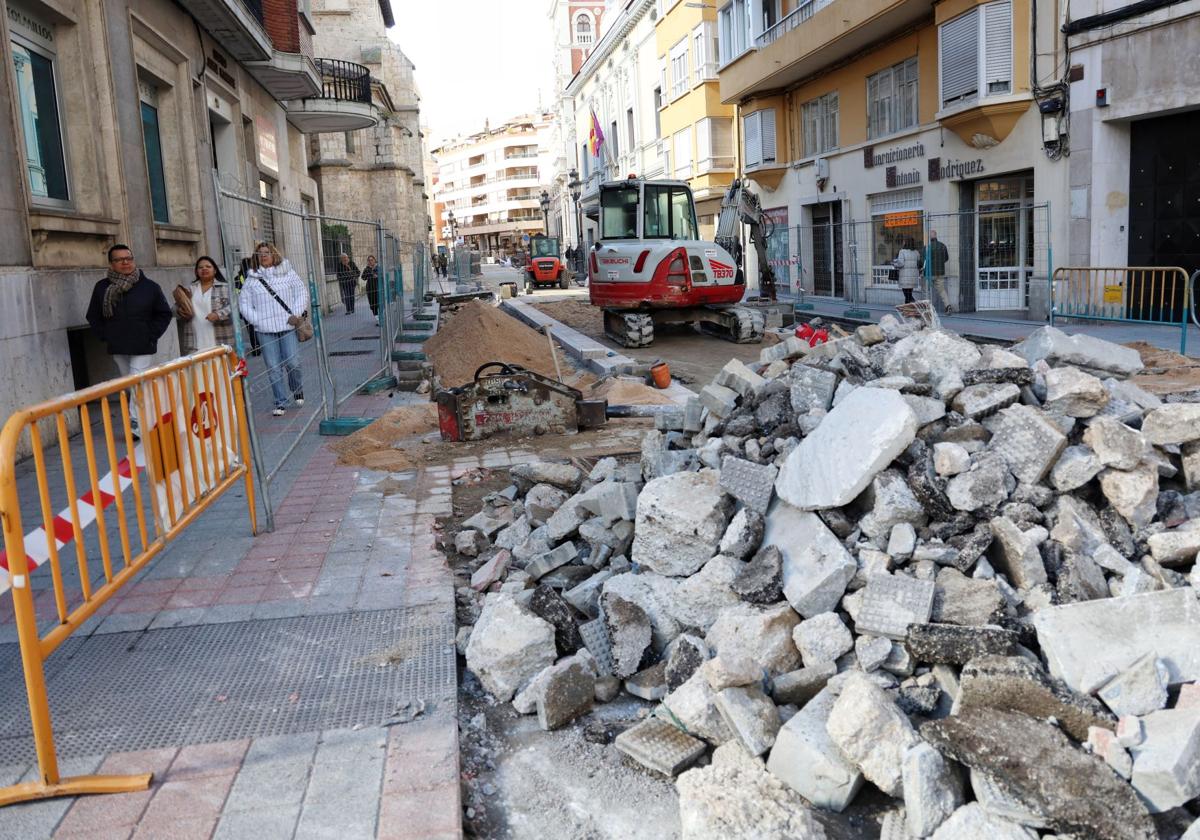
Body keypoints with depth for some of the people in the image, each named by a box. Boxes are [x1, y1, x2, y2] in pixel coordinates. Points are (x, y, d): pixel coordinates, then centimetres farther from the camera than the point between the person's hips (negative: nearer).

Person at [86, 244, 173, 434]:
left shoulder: (149, 286, -3)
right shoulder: (102, 287, 2)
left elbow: (164, 314, 4)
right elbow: (93, 317, 13)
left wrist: (151, 336, -4)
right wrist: (106, 336, 2)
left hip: (143, 348, -4)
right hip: (117, 349, 4)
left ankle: (135, 423, -12)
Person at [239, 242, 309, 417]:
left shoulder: (287, 273, 6)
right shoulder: (252, 279, 7)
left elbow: (302, 292, 5)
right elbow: (244, 303, 7)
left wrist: (296, 314, -5)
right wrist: (257, 320, -5)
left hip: (288, 327, -1)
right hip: (265, 331, 1)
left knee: (292, 363, -5)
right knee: (273, 369, 1)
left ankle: (297, 391, 25)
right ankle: (280, 403, 10)